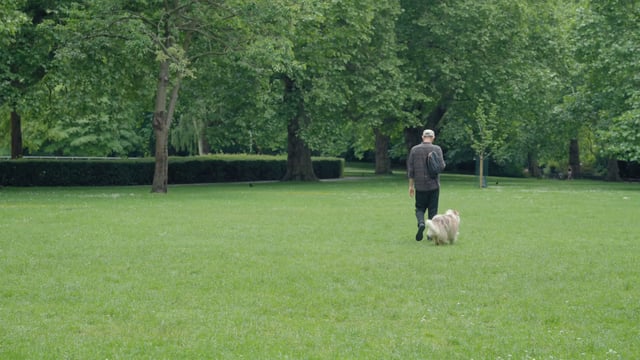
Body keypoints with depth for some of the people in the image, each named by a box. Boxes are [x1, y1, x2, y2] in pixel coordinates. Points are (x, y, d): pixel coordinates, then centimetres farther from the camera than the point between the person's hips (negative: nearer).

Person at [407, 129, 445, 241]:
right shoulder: (437, 149, -4)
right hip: (434, 185, -1)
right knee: (433, 210, 9)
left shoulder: (414, 150, 1)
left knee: (420, 208, 11)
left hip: (420, 185, 1)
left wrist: (411, 185, 8)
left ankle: (421, 223, -17)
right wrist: (443, 164, 12)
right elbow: (441, 166, -12)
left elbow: (410, 169, 2)